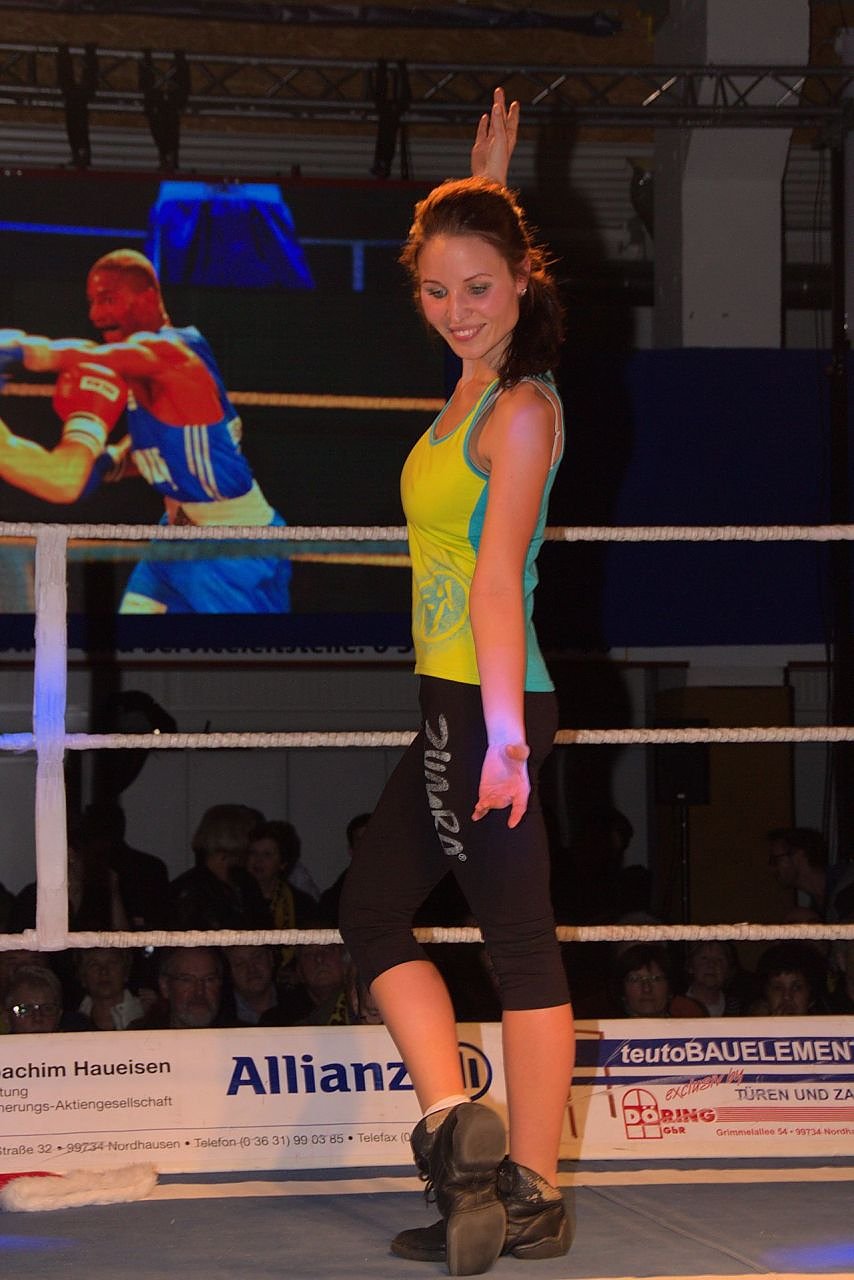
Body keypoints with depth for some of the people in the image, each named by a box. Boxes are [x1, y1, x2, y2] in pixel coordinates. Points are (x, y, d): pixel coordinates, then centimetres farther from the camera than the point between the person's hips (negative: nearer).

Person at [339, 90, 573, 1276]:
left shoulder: (519, 410, -15)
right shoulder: (478, 386, 10)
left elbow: (498, 576, -23)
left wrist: (505, 733, -26)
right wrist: (487, 182, 35)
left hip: (486, 706, -9)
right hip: (456, 704, 9)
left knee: (520, 942, -8)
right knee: (372, 910, 12)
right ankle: (456, 1125, 9)